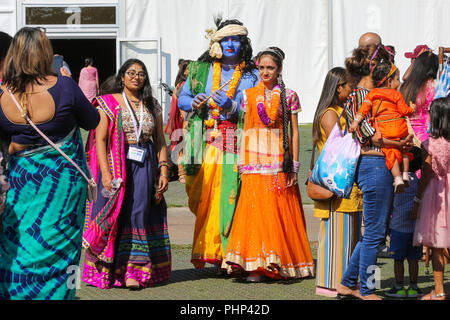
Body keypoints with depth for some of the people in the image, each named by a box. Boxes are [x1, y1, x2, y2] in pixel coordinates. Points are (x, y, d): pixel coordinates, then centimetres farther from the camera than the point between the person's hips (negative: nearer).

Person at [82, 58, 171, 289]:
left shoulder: (152, 106, 13)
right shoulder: (109, 104, 2)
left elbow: (160, 141, 14)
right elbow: (100, 140, -5)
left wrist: (163, 170, 4)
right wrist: (106, 172, -14)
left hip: (145, 166, 3)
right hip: (117, 166, -3)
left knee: (139, 214, -5)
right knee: (115, 215, -5)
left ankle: (132, 271, -6)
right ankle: (107, 271, 3)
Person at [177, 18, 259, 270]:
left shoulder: (251, 74, 10)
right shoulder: (202, 69, 15)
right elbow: (182, 98, 16)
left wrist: (231, 107, -18)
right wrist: (194, 103, -6)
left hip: (238, 142, -1)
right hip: (208, 141, 1)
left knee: (231, 196, -9)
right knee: (205, 196, -6)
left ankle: (230, 254, -7)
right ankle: (207, 251, -1)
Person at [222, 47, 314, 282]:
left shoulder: (289, 96, 4)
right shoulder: (249, 95, 10)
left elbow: (294, 132, 3)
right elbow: (245, 129, 10)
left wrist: (294, 166, -2)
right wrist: (242, 164, 4)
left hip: (279, 158, -1)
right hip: (254, 159, 1)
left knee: (281, 211, 0)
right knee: (254, 207, -6)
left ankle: (283, 264, 9)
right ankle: (256, 266, -7)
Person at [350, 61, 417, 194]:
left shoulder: (372, 93, 6)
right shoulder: (396, 94, 1)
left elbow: (364, 108, -2)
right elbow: (404, 110, -2)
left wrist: (356, 121, -2)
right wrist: (412, 109, 19)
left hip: (383, 130, 0)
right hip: (399, 128, 0)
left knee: (391, 152, -2)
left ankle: (397, 178, -17)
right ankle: (405, 174, 20)